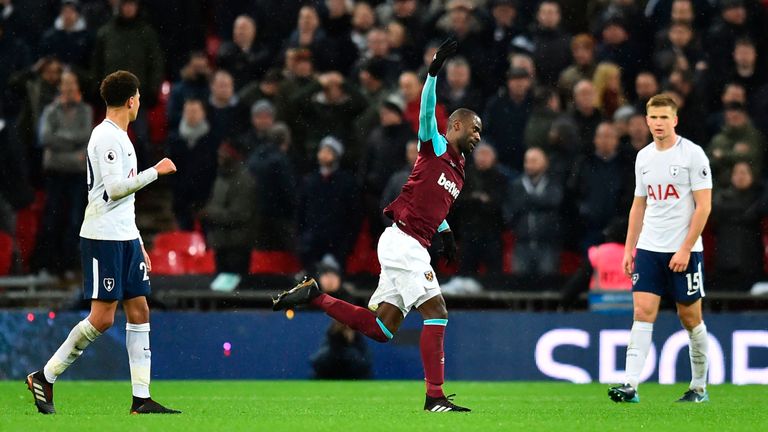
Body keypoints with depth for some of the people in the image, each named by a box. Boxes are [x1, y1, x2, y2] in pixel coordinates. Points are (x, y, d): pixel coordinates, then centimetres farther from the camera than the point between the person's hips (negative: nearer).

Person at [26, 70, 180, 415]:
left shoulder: (120, 137, 19)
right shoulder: (106, 136, -12)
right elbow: (115, 188, -21)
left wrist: (138, 245, 22)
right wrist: (156, 171, -12)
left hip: (125, 238, 10)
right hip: (102, 238, -10)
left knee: (139, 310, 3)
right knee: (102, 317, -10)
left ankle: (141, 399, 2)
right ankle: (44, 378, 3)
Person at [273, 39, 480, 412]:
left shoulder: (458, 172, 22)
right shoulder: (435, 147, -1)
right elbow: (427, 110, -17)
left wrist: (446, 232, 19)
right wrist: (434, 71, -30)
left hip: (412, 247, 9)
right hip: (403, 240, -9)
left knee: (380, 329, 4)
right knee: (436, 312, -14)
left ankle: (315, 296, 12)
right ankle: (435, 396, -14)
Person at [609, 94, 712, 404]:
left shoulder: (692, 154, -8)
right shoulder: (643, 157, 10)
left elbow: (703, 206, -10)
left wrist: (685, 249, -16)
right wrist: (629, 248, 12)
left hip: (683, 250, -4)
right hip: (648, 248, 4)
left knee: (690, 317, 3)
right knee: (643, 312, -8)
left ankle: (699, 387, 18)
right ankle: (631, 386, -15)